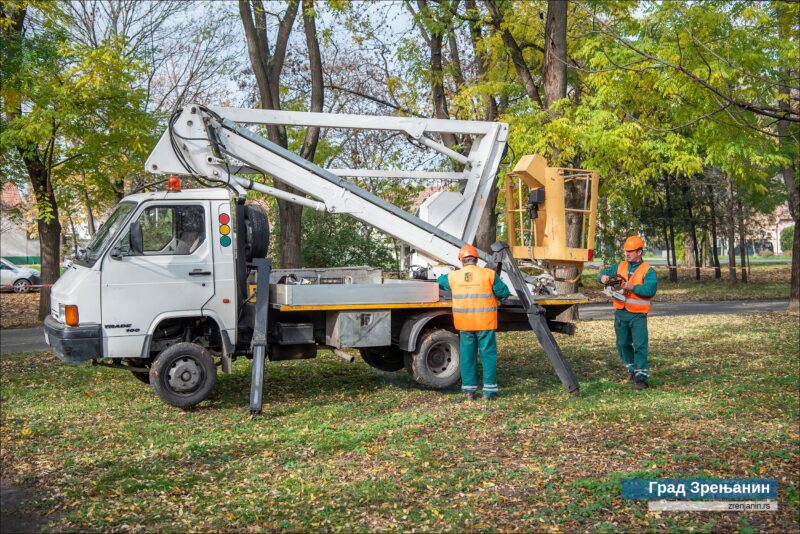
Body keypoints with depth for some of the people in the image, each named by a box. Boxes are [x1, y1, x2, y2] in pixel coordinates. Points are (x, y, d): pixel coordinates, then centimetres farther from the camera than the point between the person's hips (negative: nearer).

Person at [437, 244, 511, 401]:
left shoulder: (453, 276, 3)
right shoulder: (488, 274, -5)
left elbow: (439, 282, 22)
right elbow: (504, 293, -2)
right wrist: (493, 295, 20)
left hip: (464, 323, 2)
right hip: (485, 323, -2)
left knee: (467, 355, 11)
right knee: (488, 354, 5)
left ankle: (469, 390, 14)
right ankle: (489, 390, 5)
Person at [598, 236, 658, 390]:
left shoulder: (648, 271, -6)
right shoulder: (619, 266, 10)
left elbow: (650, 290, -18)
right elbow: (603, 273, 12)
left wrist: (632, 287, -26)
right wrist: (603, 277, -12)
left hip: (638, 315, -6)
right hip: (621, 313, 6)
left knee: (640, 345, -11)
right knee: (623, 344, 13)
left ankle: (641, 376, -11)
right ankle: (632, 370, 29)